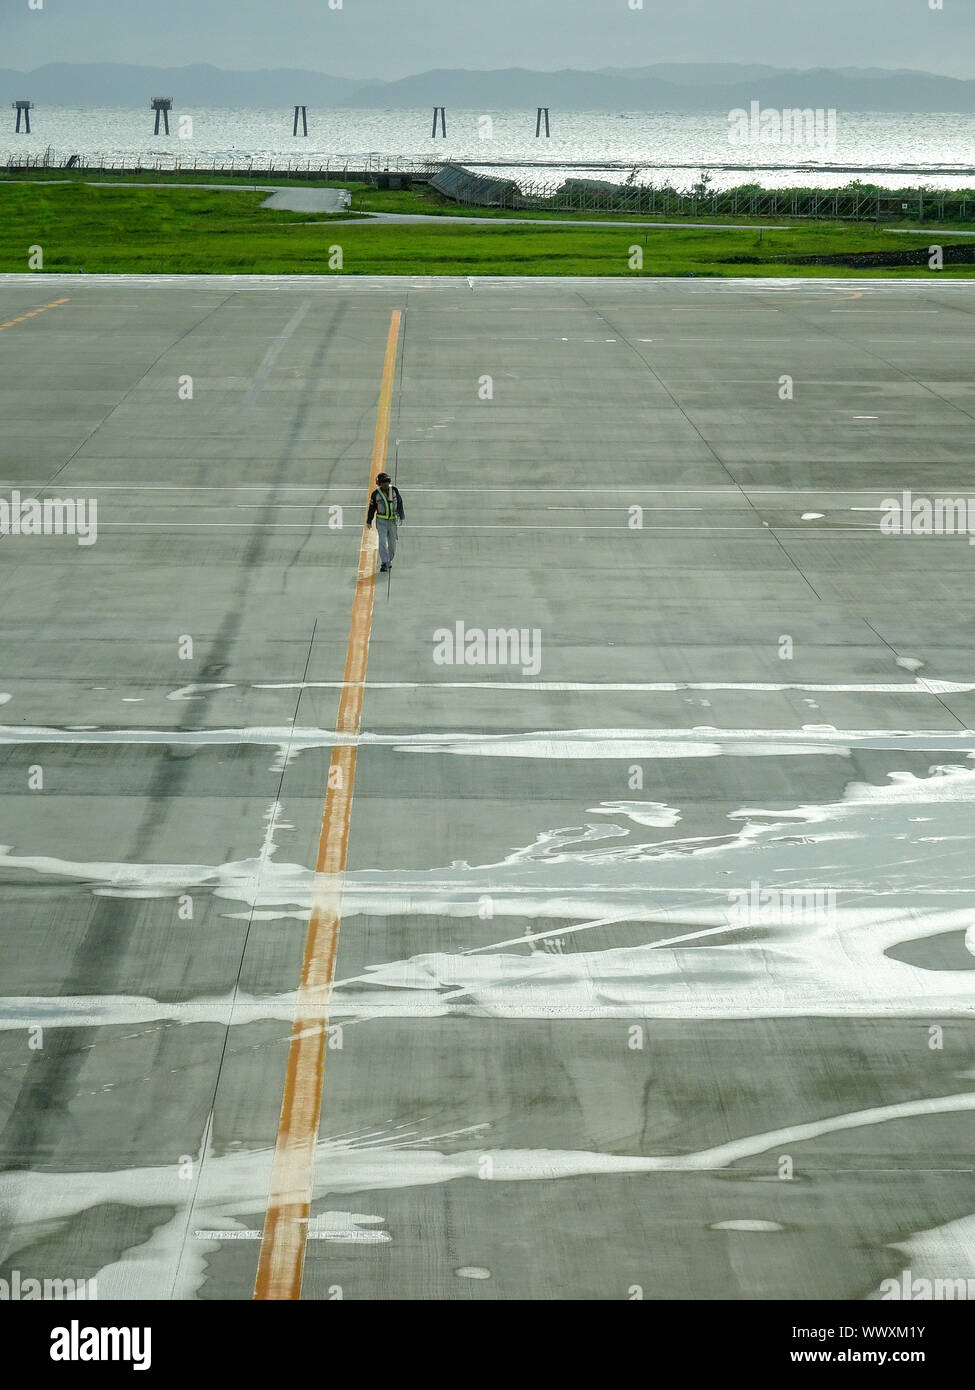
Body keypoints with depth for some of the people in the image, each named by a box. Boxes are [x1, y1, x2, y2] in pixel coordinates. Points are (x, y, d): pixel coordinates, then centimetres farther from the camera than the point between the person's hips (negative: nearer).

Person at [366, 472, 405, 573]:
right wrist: (369, 521, 7)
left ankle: (389, 560, 31)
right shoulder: (376, 494, -8)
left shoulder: (394, 490, -3)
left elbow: (399, 503, 5)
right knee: (383, 541, -13)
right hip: (381, 521, -2)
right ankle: (384, 564, -12)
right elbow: (372, 507, 1)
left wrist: (401, 516, 1)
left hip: (393, 521, 2)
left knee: (392, 542, 9)